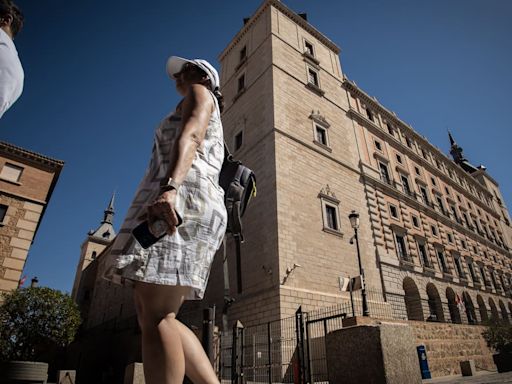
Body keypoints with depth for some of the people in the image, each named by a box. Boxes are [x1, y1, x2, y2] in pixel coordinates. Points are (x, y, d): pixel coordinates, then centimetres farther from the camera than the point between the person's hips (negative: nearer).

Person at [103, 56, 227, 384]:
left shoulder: (201, 94, 13)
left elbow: (190, 136, -10)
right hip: (180, 206, 10)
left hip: (183, 203, -10)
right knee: (156, 317, 4)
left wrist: (170, 188, -28)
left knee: (155, 317, -16)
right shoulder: (209, 125, 39)